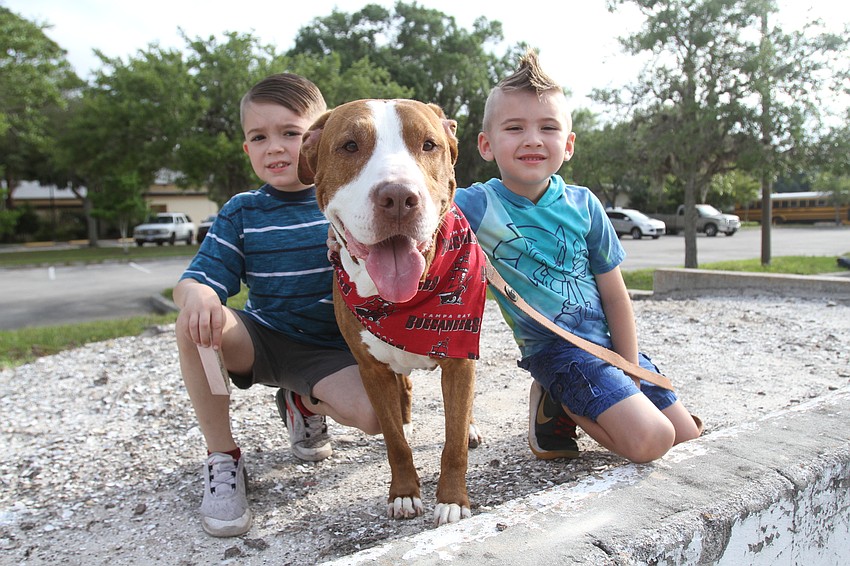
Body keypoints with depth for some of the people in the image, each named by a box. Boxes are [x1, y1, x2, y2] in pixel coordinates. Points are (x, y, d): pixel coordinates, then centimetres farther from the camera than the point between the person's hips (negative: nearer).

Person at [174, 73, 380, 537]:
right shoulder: (241, 213, 0)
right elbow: (199, 275, -5)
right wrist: (195, 293, -31)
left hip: (330, 348, -1)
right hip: (262, 338, 2)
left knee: (371, 415, -28)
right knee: (195, 327, -29)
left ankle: (305, 402, 10)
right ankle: (223, 459, -8)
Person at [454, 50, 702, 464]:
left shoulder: (583, 205, -3)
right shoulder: (478, 205, -13)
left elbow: (615, 297, 1)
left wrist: (631, 376, -1)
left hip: (611, 341, 6)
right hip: (556, 348, -5)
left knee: (688, 437, 13)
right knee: (649, 440, -22)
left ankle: (571, 401, 24)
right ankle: (556, 408, 3)